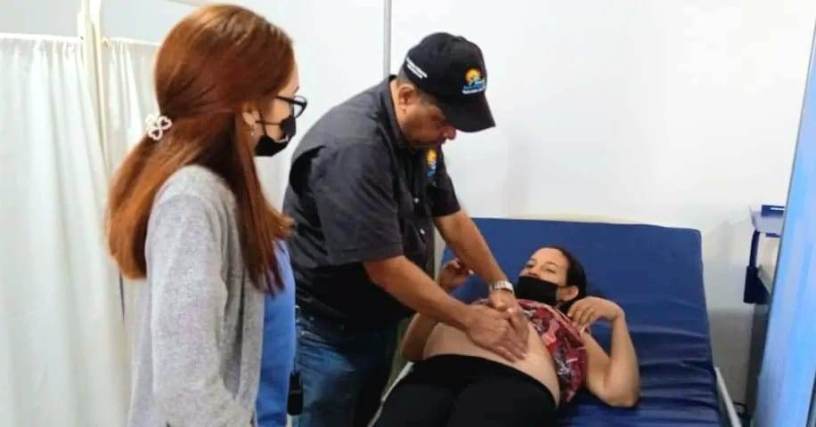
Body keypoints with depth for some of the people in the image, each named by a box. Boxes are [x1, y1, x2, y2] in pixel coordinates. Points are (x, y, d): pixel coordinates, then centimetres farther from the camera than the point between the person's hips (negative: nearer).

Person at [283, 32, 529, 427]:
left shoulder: (420, 132, -1)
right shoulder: (352, 148, -29)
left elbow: (452, 217, 7)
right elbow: (386, 269, -28)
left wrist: (500, 286, 1)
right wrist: (471, 320, -18)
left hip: (380, 321, 8)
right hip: (329, 332, -8)